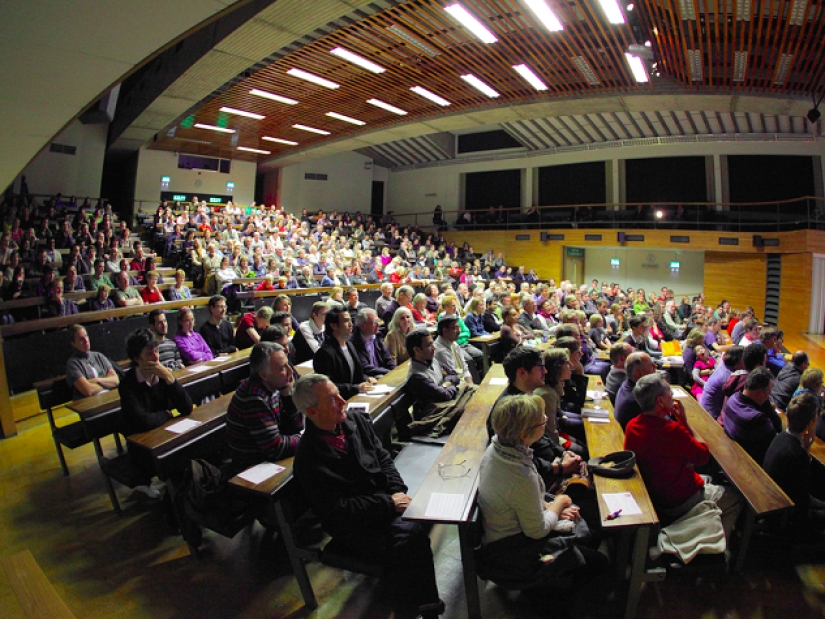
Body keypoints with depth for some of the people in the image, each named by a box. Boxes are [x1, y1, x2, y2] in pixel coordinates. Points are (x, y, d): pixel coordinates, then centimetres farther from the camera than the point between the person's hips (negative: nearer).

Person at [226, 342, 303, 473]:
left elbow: (295, 428, 2)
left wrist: (287, 393, -10)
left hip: (269, 459, 7)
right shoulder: (254, 399, -26)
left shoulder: (273, 387, -2)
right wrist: (301, 438, -8)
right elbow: (276, 449, -26)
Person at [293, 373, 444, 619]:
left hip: (386, 501, 6)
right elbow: (338, 510, -18)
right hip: (356, 528, -6)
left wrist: (398, 491, -7)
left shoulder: (355, 421, -1)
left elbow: (383, 458, 8)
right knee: (411, 538, -23)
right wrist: (389, 504, -18)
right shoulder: (309, 459, -20)